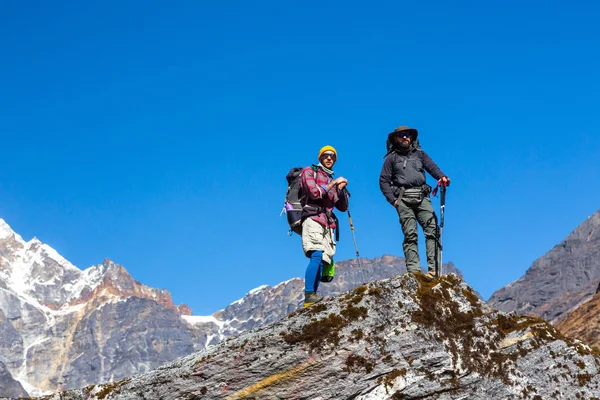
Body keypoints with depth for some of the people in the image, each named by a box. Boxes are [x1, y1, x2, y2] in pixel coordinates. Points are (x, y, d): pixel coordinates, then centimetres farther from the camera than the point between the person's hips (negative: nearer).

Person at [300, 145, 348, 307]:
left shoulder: (332, 181, 26)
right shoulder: (309, 172, 9)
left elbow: (343, 207, 20)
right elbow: (315, 193, -9)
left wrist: (341, 189, 5)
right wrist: (333, 183, -4)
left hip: (327, 224, 7)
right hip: (313, 219, -7)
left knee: (323, 261, -3)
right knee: (317, 256, -24)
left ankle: (312, 298, -7)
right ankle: (309, 295, -31)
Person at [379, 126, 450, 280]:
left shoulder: (420, 154, 21)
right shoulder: (392, 158, 15)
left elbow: (432, 167, 6)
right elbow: (384, 181, 10)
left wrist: (442, 177, -16)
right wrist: (392, 199, -2)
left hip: (422, 197, 2)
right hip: (404, 199, -2)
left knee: (432, 230, -13)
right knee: (410, 235, -8)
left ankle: (433, 268, -15)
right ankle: (413, 270, -11)